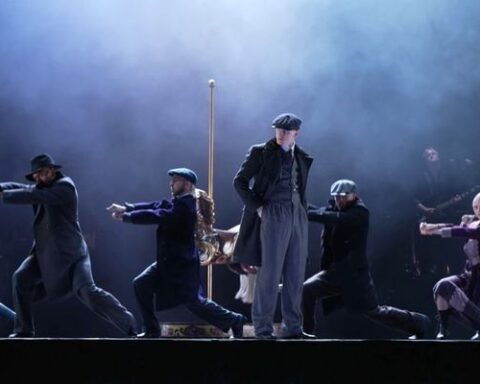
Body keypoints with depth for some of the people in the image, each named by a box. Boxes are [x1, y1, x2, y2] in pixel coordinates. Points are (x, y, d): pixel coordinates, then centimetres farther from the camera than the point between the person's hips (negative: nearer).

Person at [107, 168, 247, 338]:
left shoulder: (184, 206, -21)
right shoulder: (177, 202, 9)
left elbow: (156, 216, -26)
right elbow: (155, 206, 3)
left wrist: (125, 216, -21)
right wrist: (126, 208, -10)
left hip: (182, 263, -10)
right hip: (168, 262, 10)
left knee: (193, 301, -6)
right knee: (141, 285, 6)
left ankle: (234, 321, 6)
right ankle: (152, 330, 12)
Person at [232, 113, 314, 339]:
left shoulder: (302, 158, 15)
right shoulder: (261, 153, 0)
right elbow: (240, 181, -1)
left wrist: (304, 209, 10)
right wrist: (257, 207, -9)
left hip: (298, 216, 5)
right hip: (273, 215, -5)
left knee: (295, 274, 5)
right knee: (270, 273, -7)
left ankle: (293, 327, 9)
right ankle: (263, 328, -3)